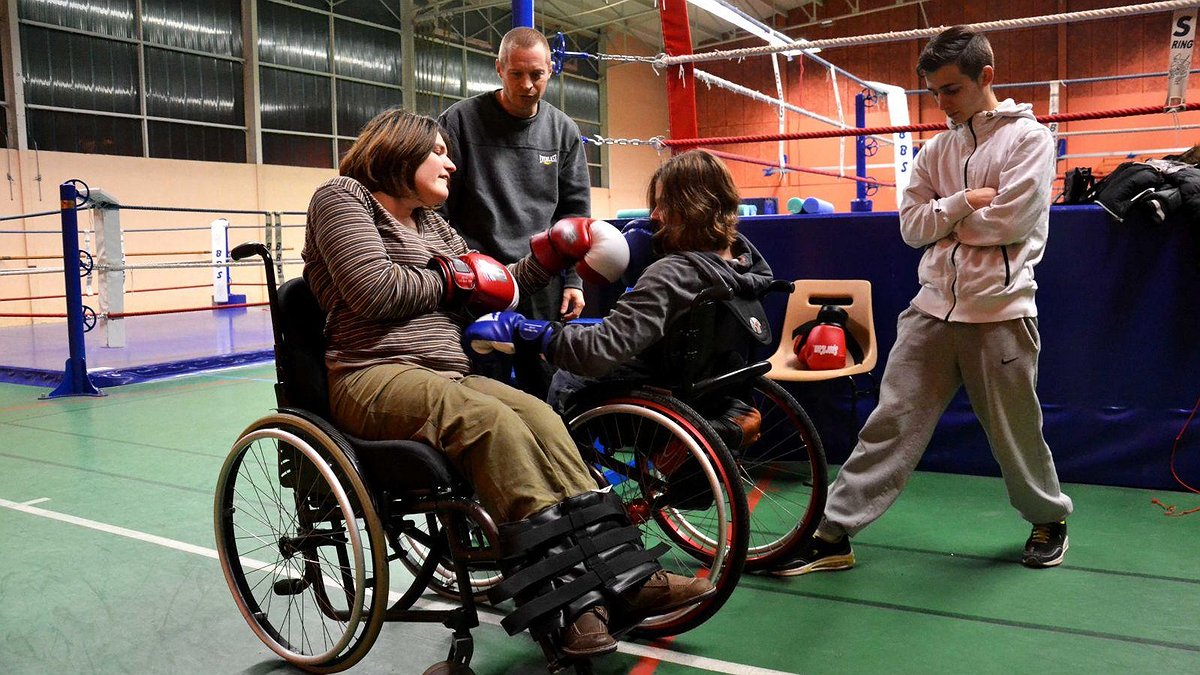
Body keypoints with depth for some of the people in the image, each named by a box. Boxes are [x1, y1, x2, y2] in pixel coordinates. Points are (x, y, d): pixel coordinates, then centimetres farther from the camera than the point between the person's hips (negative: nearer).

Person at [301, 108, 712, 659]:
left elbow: (487, 292, 21)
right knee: (491, 421, -32)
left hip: (446, 374, 7)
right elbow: (375, 291, -13)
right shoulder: (342, 198, 3)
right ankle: (562, 606, -34)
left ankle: (622, 573, -25)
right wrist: (448, 280, 1)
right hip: (373, 375, -7)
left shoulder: (432, 224, 27)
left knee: (539, 417, -21)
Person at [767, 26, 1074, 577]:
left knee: (1016, 432, 10)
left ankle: (1050, 519, 37)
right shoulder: (936, 149, 14)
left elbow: (1010, 223, -13)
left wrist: (945, 217, -1)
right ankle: (834, 534, 3)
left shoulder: (1028, 138, -2)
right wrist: (965, 203, -8)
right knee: (891, 423, 1)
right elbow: (911, 227, 6)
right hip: (933, 309, 4)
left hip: (999, 313, -4)